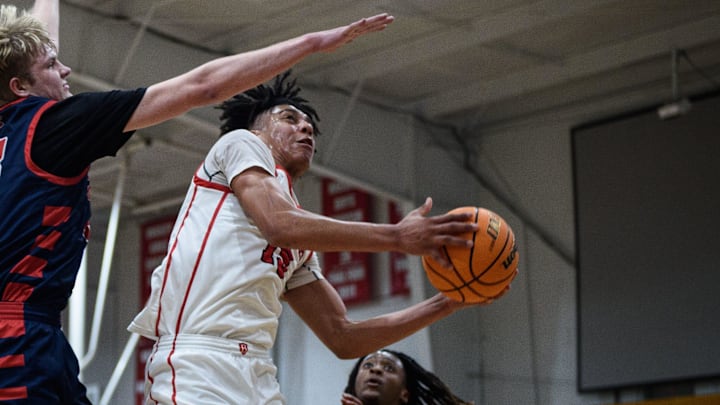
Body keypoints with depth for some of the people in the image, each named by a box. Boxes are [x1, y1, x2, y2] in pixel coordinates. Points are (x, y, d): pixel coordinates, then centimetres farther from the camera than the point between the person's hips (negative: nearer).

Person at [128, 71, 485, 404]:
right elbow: (281, 224, -8)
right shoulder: (240, 143, 10)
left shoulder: (299, 251, 29)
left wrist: (446, 303, 19)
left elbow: (343, 336, 25)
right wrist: (397, 237, -7)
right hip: (200, 362, -9)